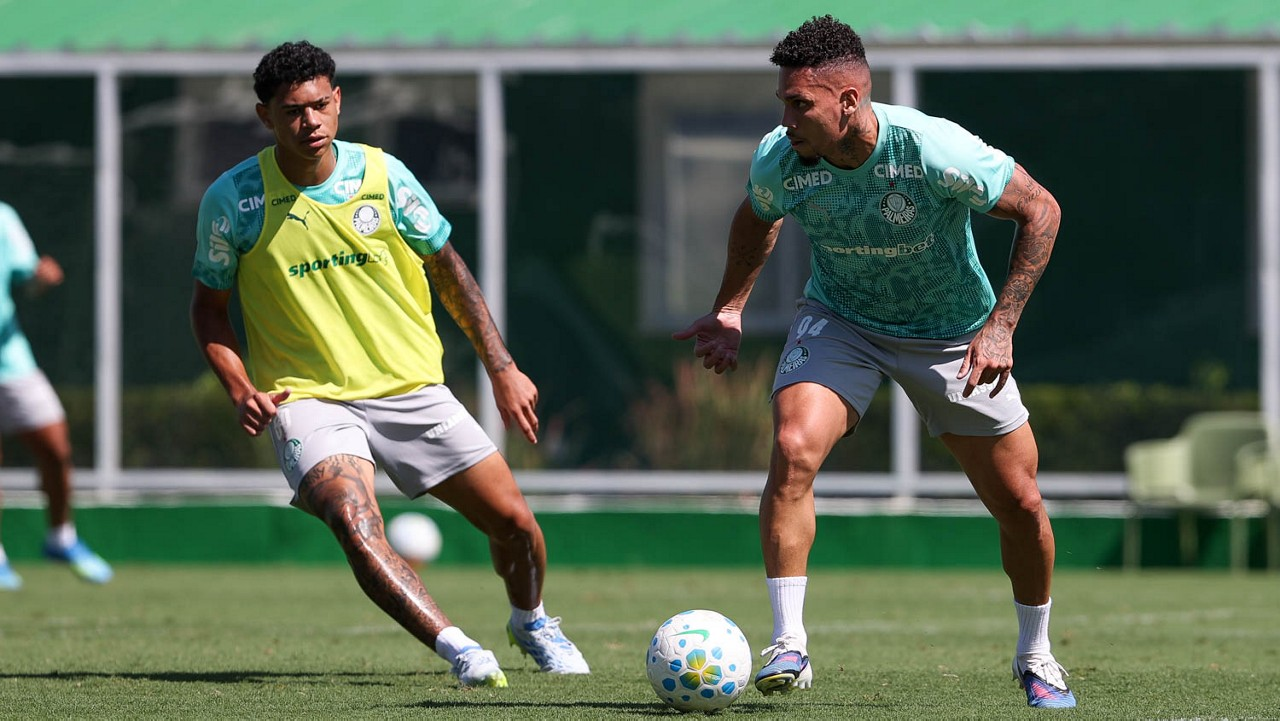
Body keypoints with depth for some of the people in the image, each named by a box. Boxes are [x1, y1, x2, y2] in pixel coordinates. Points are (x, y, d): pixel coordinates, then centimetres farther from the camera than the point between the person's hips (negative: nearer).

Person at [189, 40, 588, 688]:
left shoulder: (382, 174, -3)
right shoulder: (233, 199, -8)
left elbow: (447, 268, 10)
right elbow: (209, 304, 5)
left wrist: (502, 369, 7)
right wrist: (239, 387, -12)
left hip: (411, 388, 3)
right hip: (307, 398, -3)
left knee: (514, 522, 2)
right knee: (355, 524, -32)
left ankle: (531, 623, 34)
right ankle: (458, 650, -37)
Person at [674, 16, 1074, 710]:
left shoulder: (935, 151, -32)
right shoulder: (778, 160, -21)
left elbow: (1039, 210, -19)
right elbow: (757, 218, 6)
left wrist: (1000, 325, -23)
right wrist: (728, 310, 3)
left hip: (953, 334, -1)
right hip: (838, 319, 1)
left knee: (1019, 504, 2)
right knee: (792, 451, -26)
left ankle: (1035, 656, 28)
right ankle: (788, 646, -20)